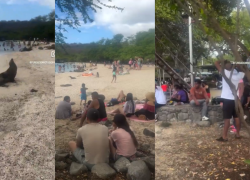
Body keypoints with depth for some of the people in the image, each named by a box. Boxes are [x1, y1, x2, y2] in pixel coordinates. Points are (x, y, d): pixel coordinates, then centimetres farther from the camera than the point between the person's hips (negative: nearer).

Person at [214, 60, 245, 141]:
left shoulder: (225, 72, -12)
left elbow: (216, 63, -9)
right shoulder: (238, 74, 2)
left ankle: (224, 137, -2)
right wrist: (239, 66, 15)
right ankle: (237, 134, 25)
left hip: (227, 99, -5)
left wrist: (223, 61, 4)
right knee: (237, 117, 14)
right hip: (236, 99, 5)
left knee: (227, 118, -5)